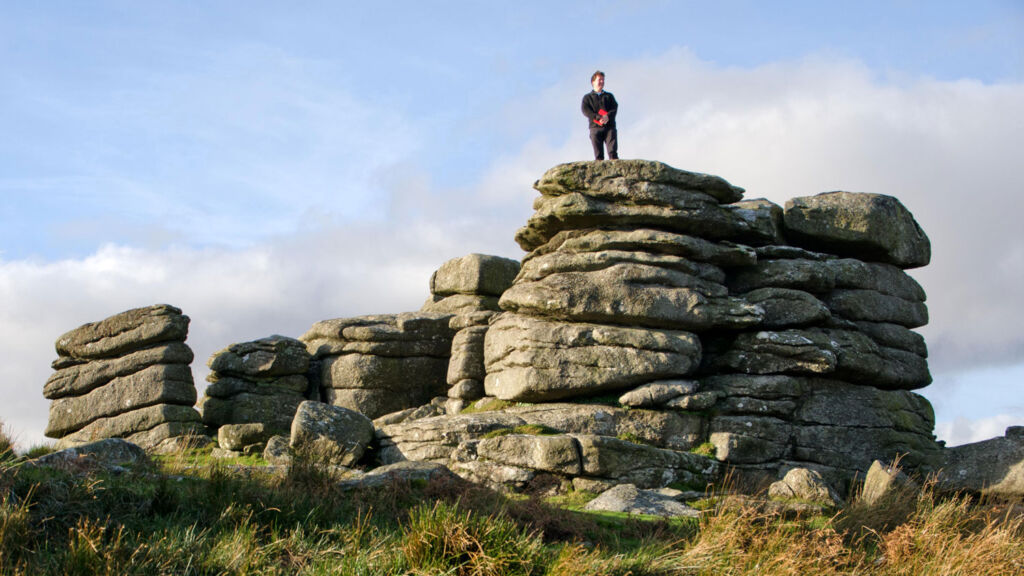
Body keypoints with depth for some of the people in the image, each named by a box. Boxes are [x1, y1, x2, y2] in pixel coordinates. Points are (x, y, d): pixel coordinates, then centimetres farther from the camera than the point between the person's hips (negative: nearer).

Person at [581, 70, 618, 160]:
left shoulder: (609, 96, 23)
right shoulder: (587, 98, 17)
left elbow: (615, 108, 7)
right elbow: (585, 111, 0)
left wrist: (607, 116, -15)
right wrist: (598, 118, -15)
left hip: (609, 126, 1)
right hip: (595, 126, -1)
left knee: (613, 150, -14)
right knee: (598, 154, -7)